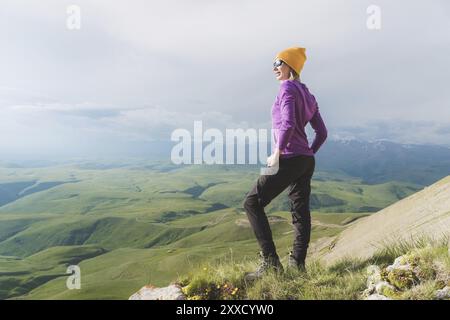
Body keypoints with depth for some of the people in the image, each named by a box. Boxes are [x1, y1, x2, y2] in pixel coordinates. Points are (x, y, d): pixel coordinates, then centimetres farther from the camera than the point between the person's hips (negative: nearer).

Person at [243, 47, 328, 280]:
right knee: (300, 211, 11)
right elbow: (322, 133, 17)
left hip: (289, 159, -9)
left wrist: (276, 153, -15)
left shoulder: (287, 88, -7)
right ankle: (297, 264, 17)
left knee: (253, 203, -4)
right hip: (307, 161, 10)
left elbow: (288, 124, -22)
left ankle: (270, 262, -7)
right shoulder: (308, 95, 18)